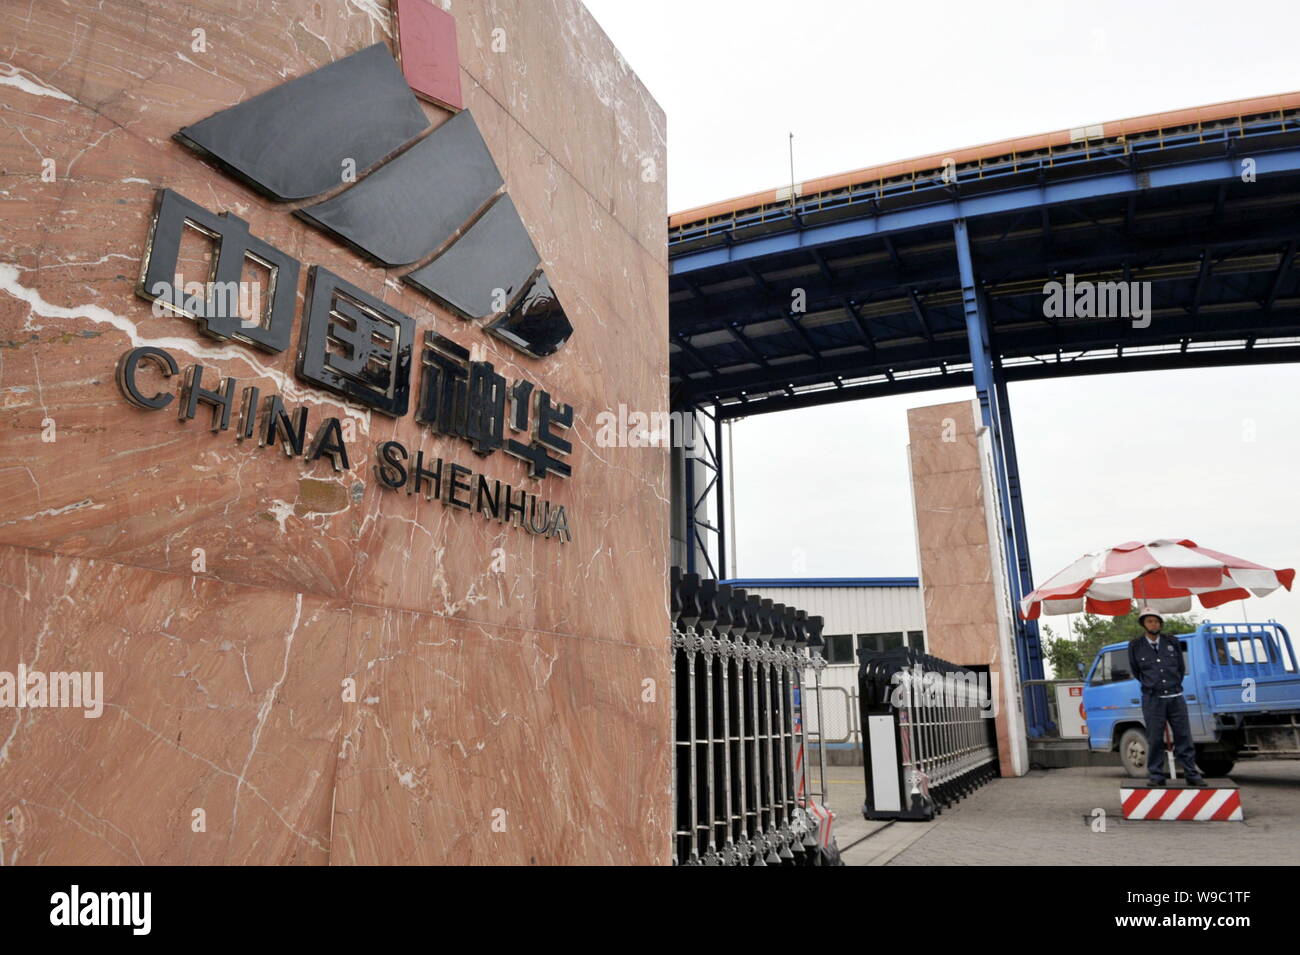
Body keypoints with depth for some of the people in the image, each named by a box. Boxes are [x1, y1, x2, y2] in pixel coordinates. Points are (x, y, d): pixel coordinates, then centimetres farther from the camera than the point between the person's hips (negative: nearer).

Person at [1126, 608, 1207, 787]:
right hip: (1152, 699, -2)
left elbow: (1181, 667, 17)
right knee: (1154, 740, 0)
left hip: (1175, 697, 2)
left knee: (1184, 737, 4)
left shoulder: (1171, 641, 6)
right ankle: (1156, 775, 7)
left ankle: (1192, 774, 12)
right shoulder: (1135, 646, 1)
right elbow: (1135, 671, 14)